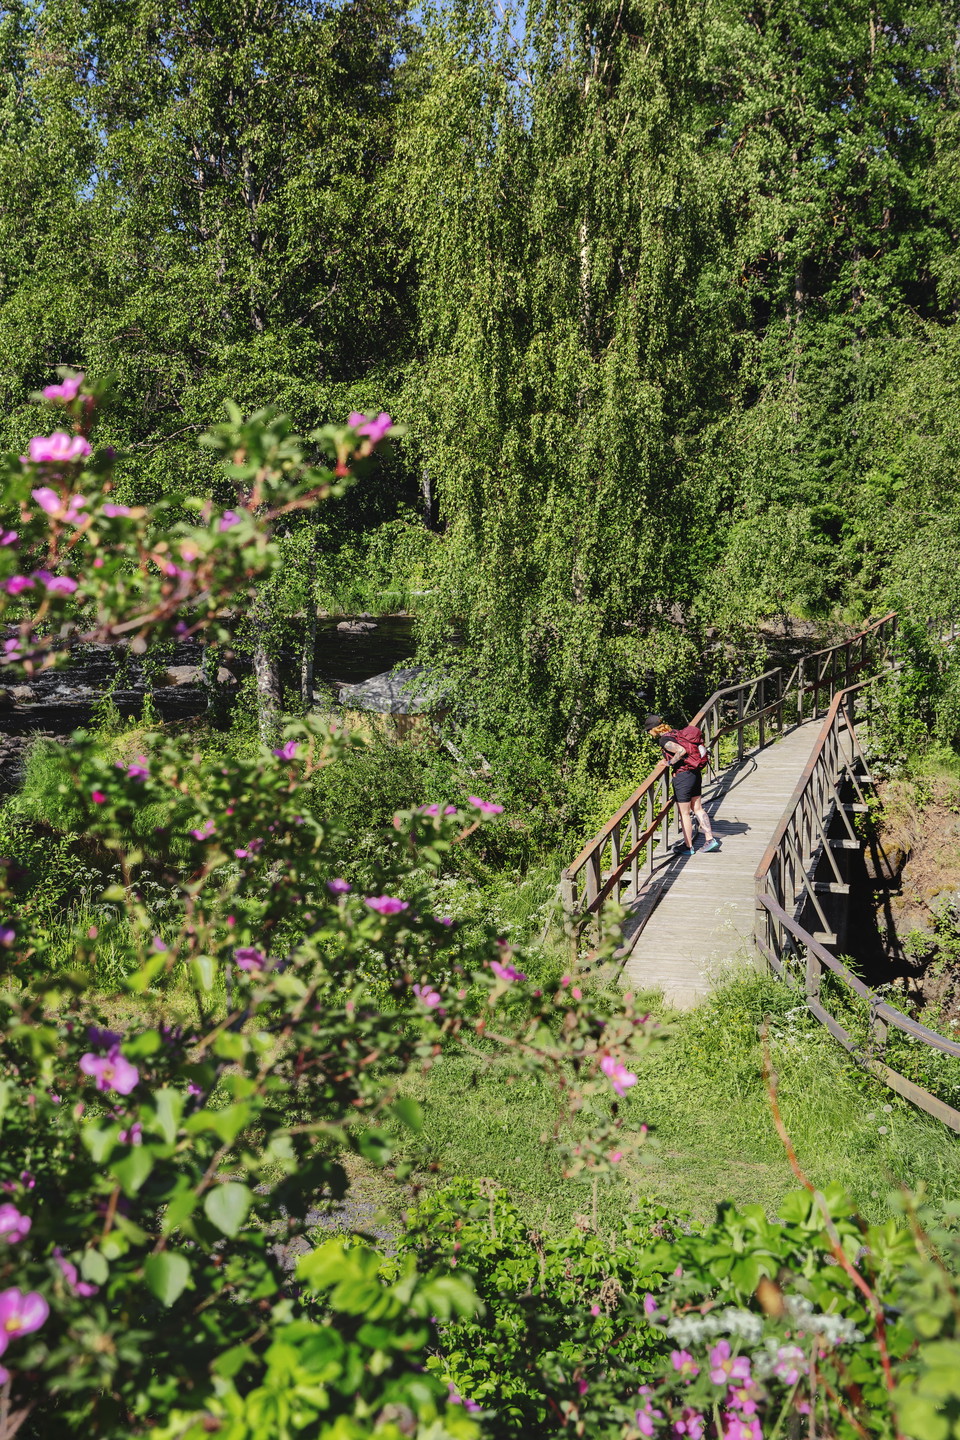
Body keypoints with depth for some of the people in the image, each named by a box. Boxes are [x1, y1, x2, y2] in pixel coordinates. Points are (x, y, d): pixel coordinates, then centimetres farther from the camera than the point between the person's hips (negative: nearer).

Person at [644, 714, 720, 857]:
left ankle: (688, 846, 12)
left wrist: (670, 762, -16)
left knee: (684, 813, 4)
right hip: (695, 773, 8)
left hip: (682, 776, -8)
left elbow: (681, 750, -28)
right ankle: (711, 839, 14)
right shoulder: (674, 732, 10)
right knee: (698, 809, 15)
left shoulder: (664, 740, -15)